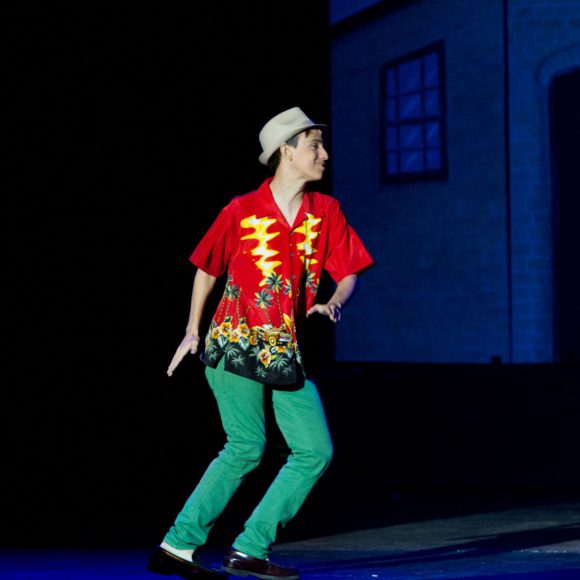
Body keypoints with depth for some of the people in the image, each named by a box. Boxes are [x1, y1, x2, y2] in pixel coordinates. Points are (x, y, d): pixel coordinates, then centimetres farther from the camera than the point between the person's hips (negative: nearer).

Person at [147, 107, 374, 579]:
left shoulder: (326, 212, 7)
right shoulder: (242, 211, -2)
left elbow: (349, 273, 7)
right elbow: (208, 269, 10)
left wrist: (334, 304, -15)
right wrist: (193, 332, 10)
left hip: (286, 353, 5)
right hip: (236, 342, -5)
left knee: (316, 451, -3)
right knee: (247, 448, -14)